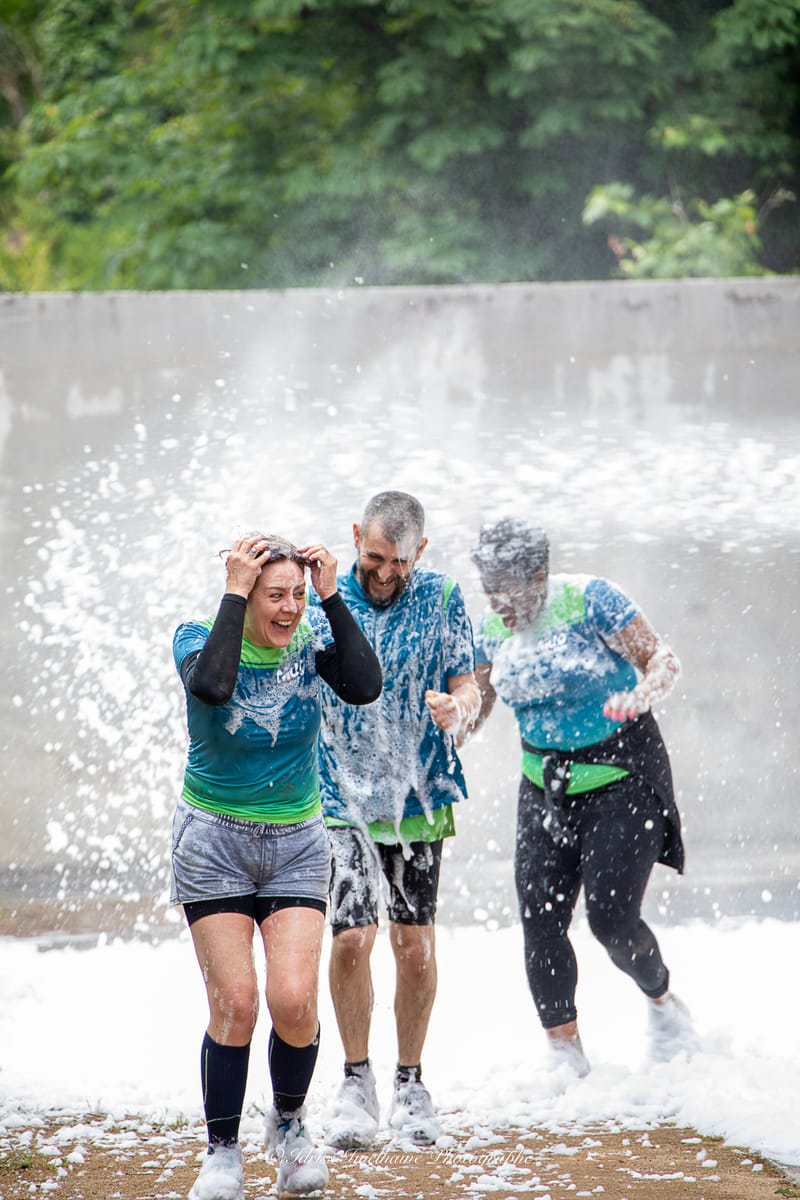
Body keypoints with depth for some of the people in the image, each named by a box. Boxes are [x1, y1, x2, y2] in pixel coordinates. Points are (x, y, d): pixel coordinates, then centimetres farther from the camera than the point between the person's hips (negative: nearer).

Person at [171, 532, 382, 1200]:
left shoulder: (312, 638, -3)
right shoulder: (199, 639, -9)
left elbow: (365, 689, -22)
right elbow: (212, 687, -33)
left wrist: (332, 596, -21)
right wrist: (235, 594, -27)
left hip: (296, 844, 2)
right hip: (215, 842, -2)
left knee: (294, 1000, -11)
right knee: (234, 1002, -9)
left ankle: (289, 1122, 17)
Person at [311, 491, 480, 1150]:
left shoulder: (442, 598, 1)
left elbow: (468, 687, 1)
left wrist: (457, 708, -21)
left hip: (418, 794, 1)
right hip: (342, 796, -1)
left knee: (416, 944, 1)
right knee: (351, 937, -12)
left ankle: (411, 1081, 18)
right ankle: (357, 1083, 3)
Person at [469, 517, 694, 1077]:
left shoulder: (591, 600, -15)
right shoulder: (492, 628, 2)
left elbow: (664, 660, -16)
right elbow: (474, 702, 11)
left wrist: (643, 693, -37)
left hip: (620, 777, -5)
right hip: (545, 784, 6)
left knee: (611, 918, -12)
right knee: (540, 920, -6)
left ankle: (663, 1000, 19)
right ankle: (567, 1055, 1)